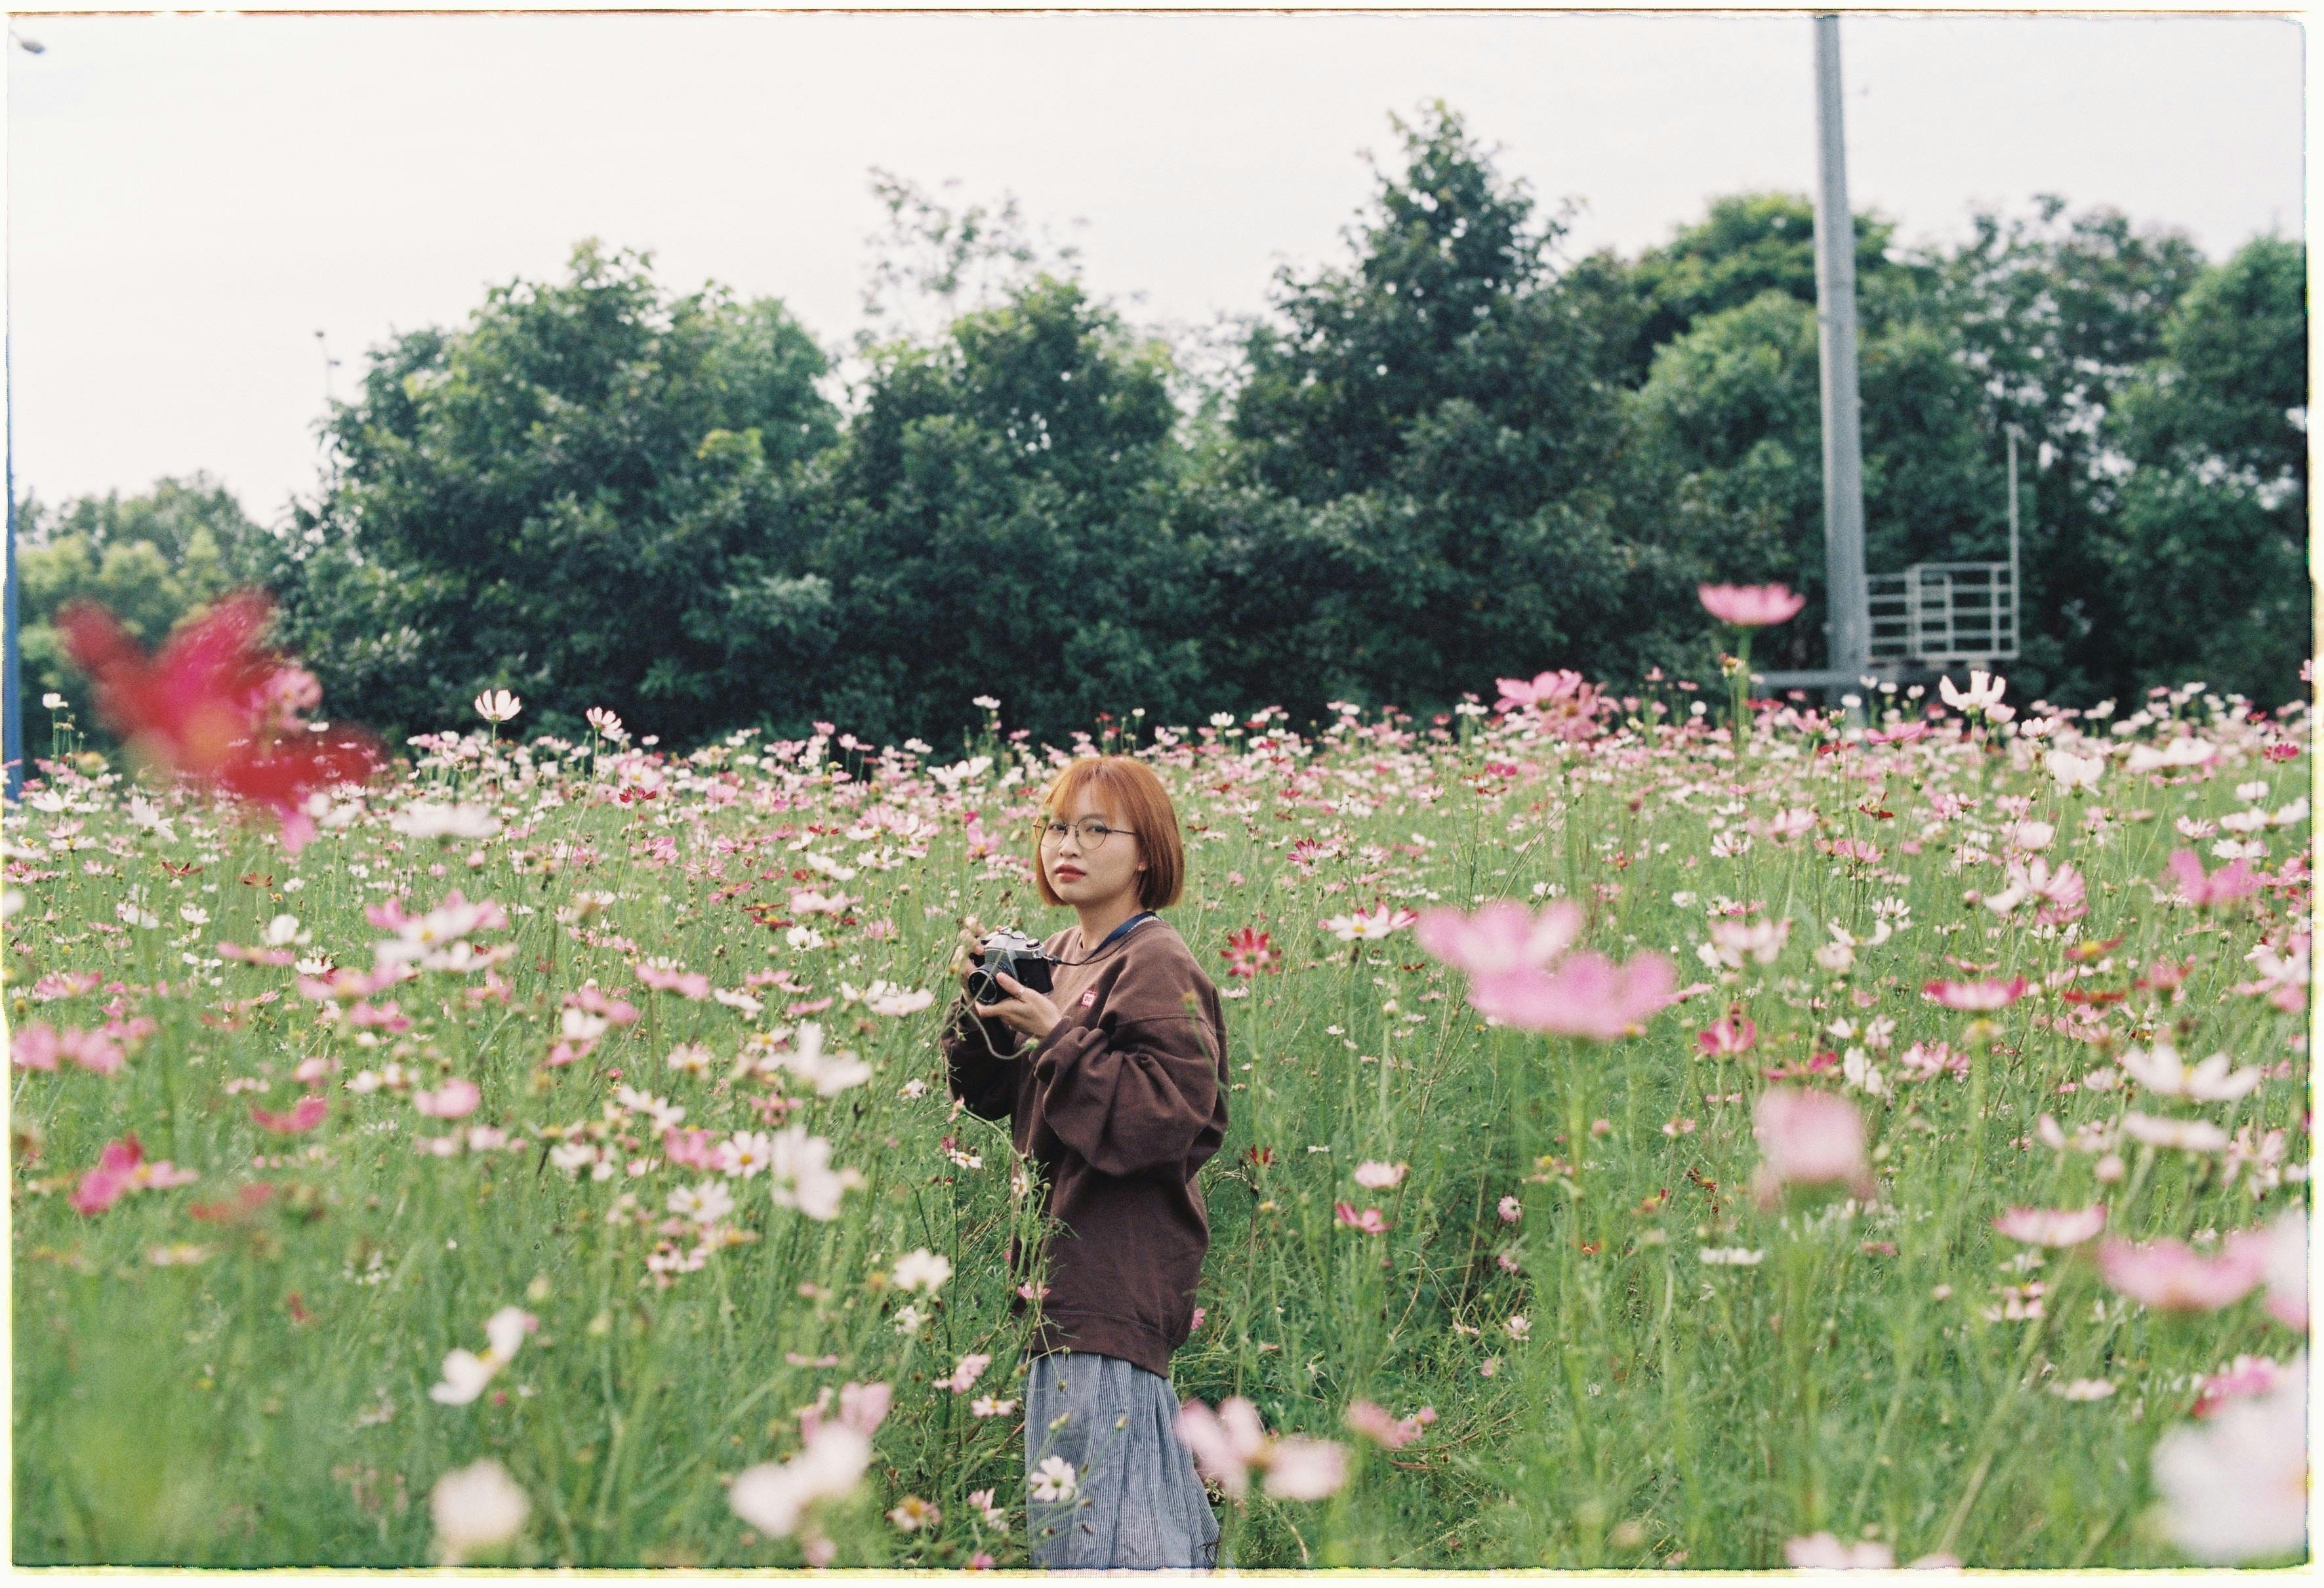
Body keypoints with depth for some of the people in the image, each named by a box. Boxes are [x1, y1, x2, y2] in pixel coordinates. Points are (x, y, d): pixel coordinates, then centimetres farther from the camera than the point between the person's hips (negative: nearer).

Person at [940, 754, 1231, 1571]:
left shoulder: (1158, 966, -12)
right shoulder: (1053, 959, 12)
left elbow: (1173, 1114, -23)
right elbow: (993, 1097, 14)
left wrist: (1056, 1035, -20)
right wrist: (980, 1002, -3)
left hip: (1120, 1274, -9)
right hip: (1065, 1258, 9)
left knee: (1094, 1507, -8)